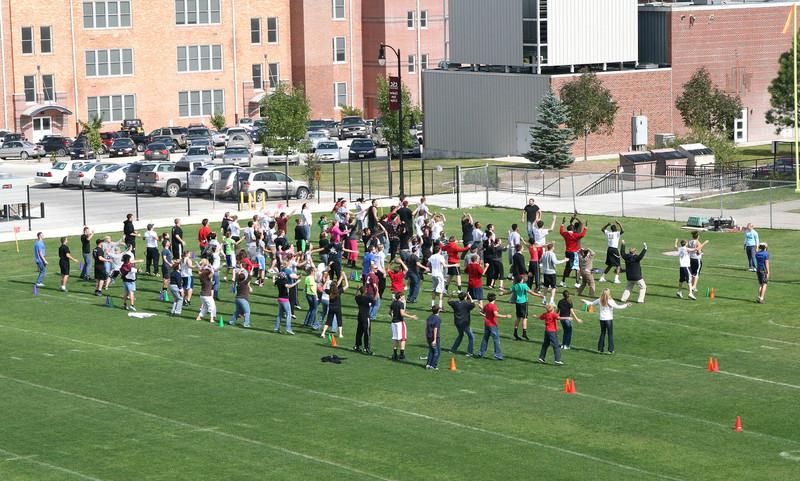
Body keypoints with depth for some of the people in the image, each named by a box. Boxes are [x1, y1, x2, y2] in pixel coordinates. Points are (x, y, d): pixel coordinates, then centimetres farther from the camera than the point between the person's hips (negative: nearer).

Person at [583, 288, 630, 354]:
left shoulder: (599, 300, -1)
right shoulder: (610, 301, -15)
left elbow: (592, 303, 12)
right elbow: (616, 306, -25)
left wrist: (585, 301, 30)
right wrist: (626, 305, -20)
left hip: (602, 319, 4)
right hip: (609, 319, -4)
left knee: (602, 333, 17)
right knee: (610, 334, 4)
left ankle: (600, 349, 18)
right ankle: (610, 350, 2)